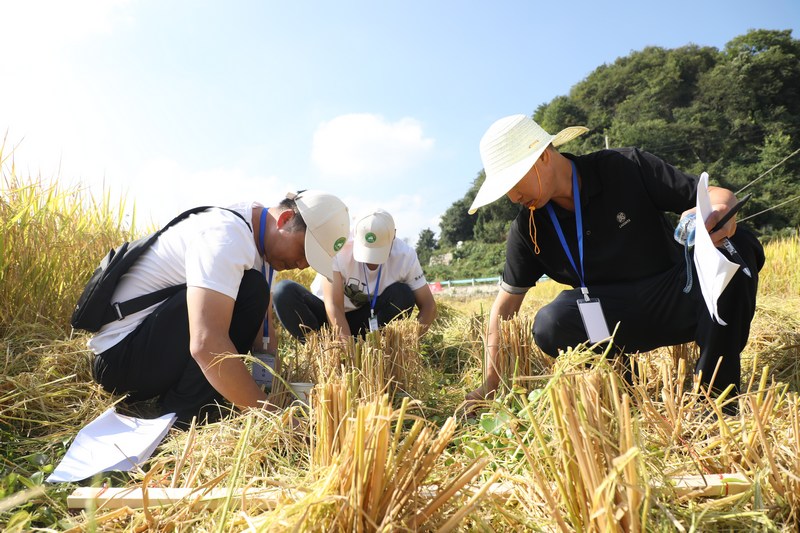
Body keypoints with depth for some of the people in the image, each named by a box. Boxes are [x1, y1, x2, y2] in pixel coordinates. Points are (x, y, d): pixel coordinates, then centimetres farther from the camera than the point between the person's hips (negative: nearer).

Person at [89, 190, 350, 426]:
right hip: (119, 353, -9)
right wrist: (272, 414, -35)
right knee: (249, 291, -23)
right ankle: (185, 415, -14)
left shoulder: (251, 230, 4)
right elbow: (206, 345, -38)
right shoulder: (226, 237, -26)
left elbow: (261, 311, 6)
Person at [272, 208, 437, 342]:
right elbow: (334, 306, -31)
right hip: (327, 316, -1)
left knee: (403, 294, -27)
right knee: (284, 292, -28)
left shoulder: (405, 256, -21)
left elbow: (428, 306, -18)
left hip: (364, 319, 1)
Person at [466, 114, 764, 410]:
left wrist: (721, 212, -35)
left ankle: (716, 389, -17)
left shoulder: (627, 168, -12)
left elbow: (717, 195, -9)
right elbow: (506, 303, -2)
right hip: (616, 322, 0)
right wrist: (491, 384, -5)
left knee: (736, 246, -29)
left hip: (682, 296, 0)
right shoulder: (527, 228, -7)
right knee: (550, 325, -31)